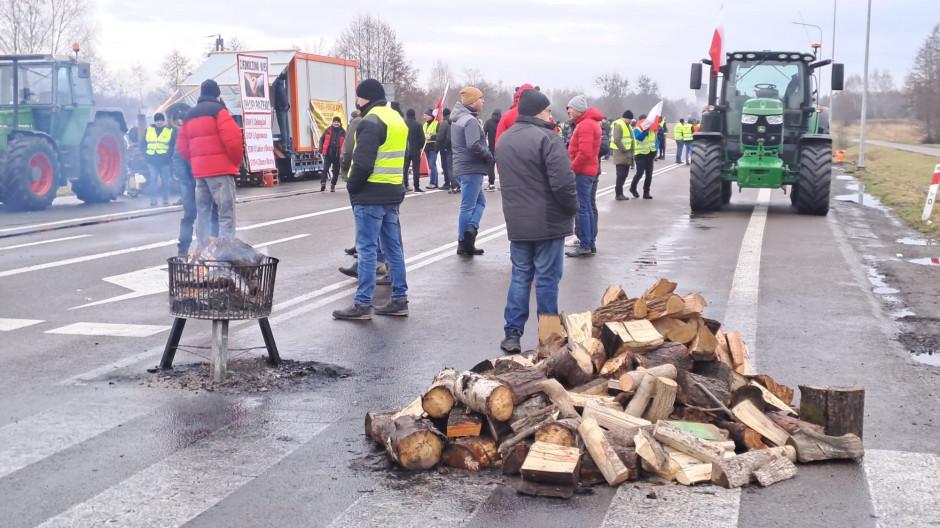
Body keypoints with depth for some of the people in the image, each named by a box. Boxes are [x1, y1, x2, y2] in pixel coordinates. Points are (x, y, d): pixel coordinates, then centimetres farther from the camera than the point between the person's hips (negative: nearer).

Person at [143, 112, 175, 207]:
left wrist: (168, 156, -9)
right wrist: (146, 153, 3)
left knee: (165, 180, 3)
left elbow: (172, 146, 2)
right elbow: (144, 143, 16)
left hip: (164, 160, -2)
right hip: (152, 160, 2)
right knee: (153, 180, -3)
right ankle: (153, 200, -3)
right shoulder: (149, 130, 11)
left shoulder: (170, 131, 3)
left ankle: (166, 199, 11)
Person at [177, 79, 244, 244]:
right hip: (220, 169, -7)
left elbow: (183, 147, 15)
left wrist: (196, 162, 17)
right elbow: (233, 139, -16)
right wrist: (237, 160, -1)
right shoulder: (218, 110, -6)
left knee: (202, 213, 11)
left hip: (199, 171, 7)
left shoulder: (190, 115, 18)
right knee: (226, 214, -9)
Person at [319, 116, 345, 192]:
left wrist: (342, 153, -8)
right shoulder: (328, 130, 3)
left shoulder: (343, 132, 4)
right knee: (325, 169, -12)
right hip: (328, 153, -1)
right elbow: (321, 139, 10)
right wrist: (321, 150, 1)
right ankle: (323, 183, -14)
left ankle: (333, 185, 18)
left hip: (337, 154, 1)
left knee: (336, 171, 7)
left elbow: (345, 143, 2)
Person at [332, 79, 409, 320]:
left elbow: (363, 162, -22)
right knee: (393, 247, 12)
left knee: (367, 249, -5)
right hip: (393, 193, 9)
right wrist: (398, 187, 17)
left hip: (371, 195, -9)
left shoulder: (371, 121, -14)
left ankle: (362, 304, -2)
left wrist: (352, 186, -8)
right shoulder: (397, 119, 16)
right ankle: (399, 300, 16)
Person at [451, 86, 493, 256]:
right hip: (471, 168, -9)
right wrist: (489, 156, -10)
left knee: (479, 201, 15)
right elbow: (474, 146, -28)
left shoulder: (458, 119, 14)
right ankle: (464, 243, -1)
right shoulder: (471, 120, -17)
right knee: (468, 205, -4)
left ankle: (471, 228, 2)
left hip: (462, 166, 9)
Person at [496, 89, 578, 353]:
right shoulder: (546, 138, -16)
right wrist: (572, 208, -5)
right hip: (548, 222, -6)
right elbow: (563, 182, -21)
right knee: (547, 278, 2)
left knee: (520, 276, 13)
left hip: (517, 223, 6)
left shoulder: (504, 139, 10)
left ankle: (512, 334, 12)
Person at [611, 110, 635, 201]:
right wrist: (623, 149, -17)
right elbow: (616, 140, -23)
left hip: (627, 154, 9)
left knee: (624, 174, 12)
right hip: (621, 153, -9)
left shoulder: (628, 126, 18)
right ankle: (618, 194, -5)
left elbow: (631, 139, 23)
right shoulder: (618, 125, -13)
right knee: (621, 174, -9)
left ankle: (619, 192, 20)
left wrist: (631, 152, 12)